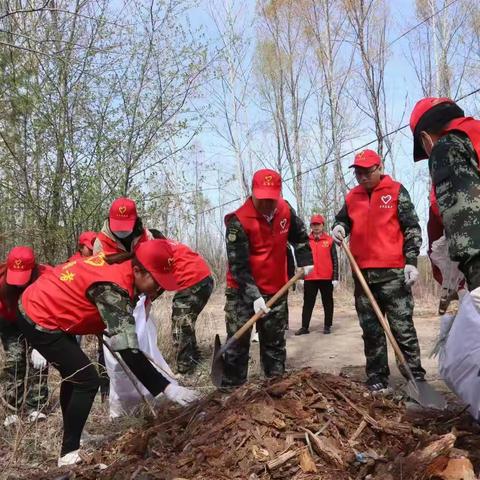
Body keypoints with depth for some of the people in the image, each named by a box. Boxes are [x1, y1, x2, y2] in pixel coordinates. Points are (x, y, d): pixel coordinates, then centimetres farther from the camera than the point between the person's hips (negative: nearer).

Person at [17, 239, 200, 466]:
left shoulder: (117, 264, -5)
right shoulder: (112, 288, -31)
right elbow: (128, 350, -34)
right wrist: (167, 388, -35)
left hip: (36, 306, 10)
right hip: (39, 320, -10)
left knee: (74, 375, 22)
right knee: (87, 381, -8)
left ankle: (71, 439, 38)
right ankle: (69, 454, 5)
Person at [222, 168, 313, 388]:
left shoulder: (285, 211, -4)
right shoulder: (238, 221, -21)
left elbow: (300, 236, 18)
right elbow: (238, 265, -23)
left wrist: (305, 261, 13)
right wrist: (253, 296, -29)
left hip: (276, 290, 5)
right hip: (243, 291, -5)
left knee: (275, 342, 14)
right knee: (238, 342, -1)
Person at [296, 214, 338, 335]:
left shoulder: (329, 240, 2)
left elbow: (334, 260, 2)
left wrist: (335, 277, -4)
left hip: (326, 278, -1)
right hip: (310, 278, 2)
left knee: (327, 303, 7)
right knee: (308, 303, 4)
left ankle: (327, 326, 15)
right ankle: (304, 327, 8)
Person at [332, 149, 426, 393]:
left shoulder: (396, 191, 2)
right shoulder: (352, 197, 14)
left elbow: (412, 228, -1)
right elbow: (343, 219, 26)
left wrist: (411, 261, -9)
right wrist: (339, 227, 0)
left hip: (393, 272, -4)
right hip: (363, 273, 5)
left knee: (402, 327, -4)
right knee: (371, 329, 8)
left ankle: (415, 377, 5)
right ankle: (377, 378, 17)